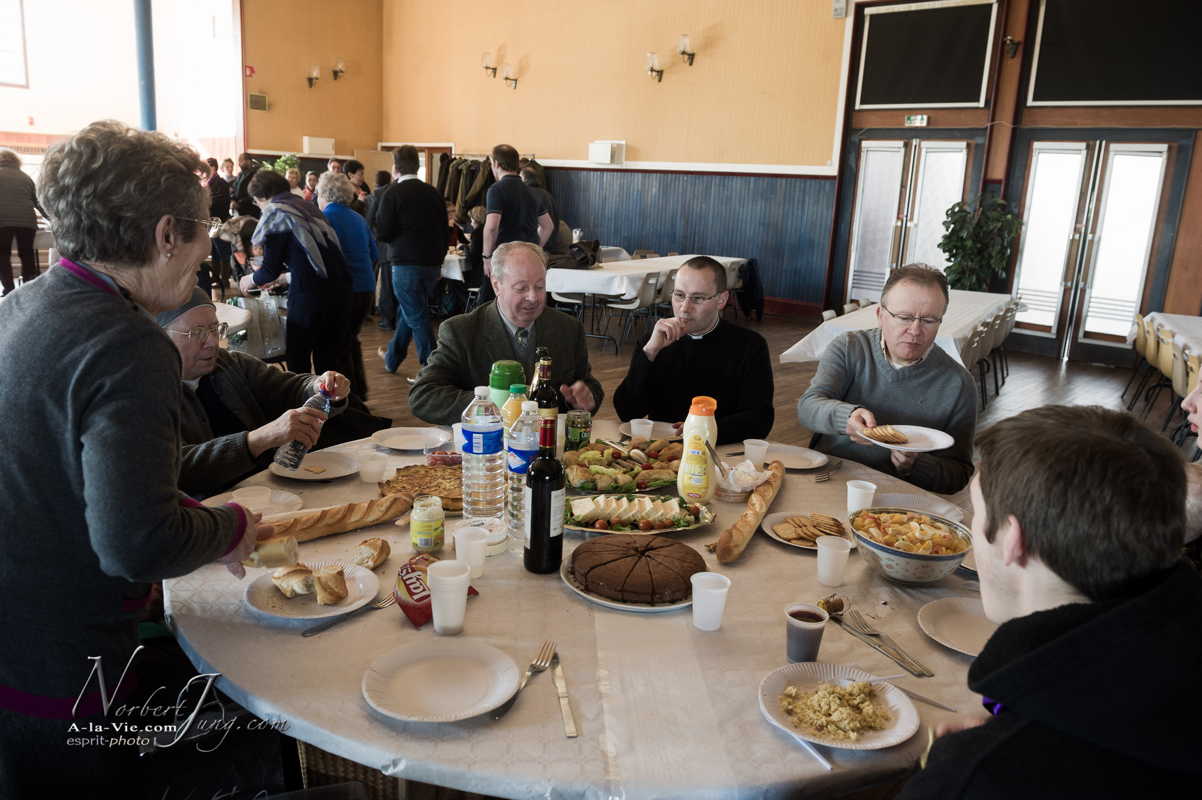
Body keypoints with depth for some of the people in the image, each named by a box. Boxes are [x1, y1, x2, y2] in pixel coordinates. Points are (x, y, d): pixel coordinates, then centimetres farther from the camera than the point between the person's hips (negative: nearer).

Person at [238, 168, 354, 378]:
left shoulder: (276, 213, -2)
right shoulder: (306, 206, 19)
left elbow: (271, 268, -2)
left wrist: (252, 279, 18)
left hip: (309, 292, -7)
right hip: (339, 287, 7)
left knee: (298, 359, 8)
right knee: (334, 359, 13)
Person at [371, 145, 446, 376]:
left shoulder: (393, 193, -10)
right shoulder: (433, 193, 6)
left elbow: (382, 232, -12)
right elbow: (444, 230, 10)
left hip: (406, 263, -6)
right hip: (432, 262, 6)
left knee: (417, 317, -1)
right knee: (406, 311, 22)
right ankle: (392, 357, 38)